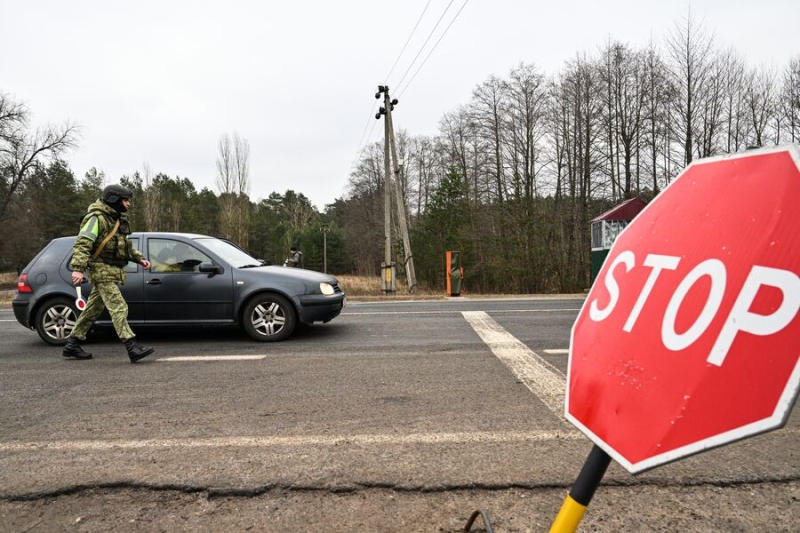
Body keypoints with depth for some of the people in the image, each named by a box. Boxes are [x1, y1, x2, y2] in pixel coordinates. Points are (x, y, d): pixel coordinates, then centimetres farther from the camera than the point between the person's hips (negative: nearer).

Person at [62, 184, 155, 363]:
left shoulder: (118, 219, 17)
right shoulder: (97, 218, -12)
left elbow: (126, 245, 26)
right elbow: (82, 243, -20)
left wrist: (139, 258, 14)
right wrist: (78, 269, -29)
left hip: (112, 271, 9)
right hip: (101, 269, -9)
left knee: (93, 309, 13)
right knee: (118, 307, -15)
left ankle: (72, 345, 23)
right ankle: (133, 348, -19)